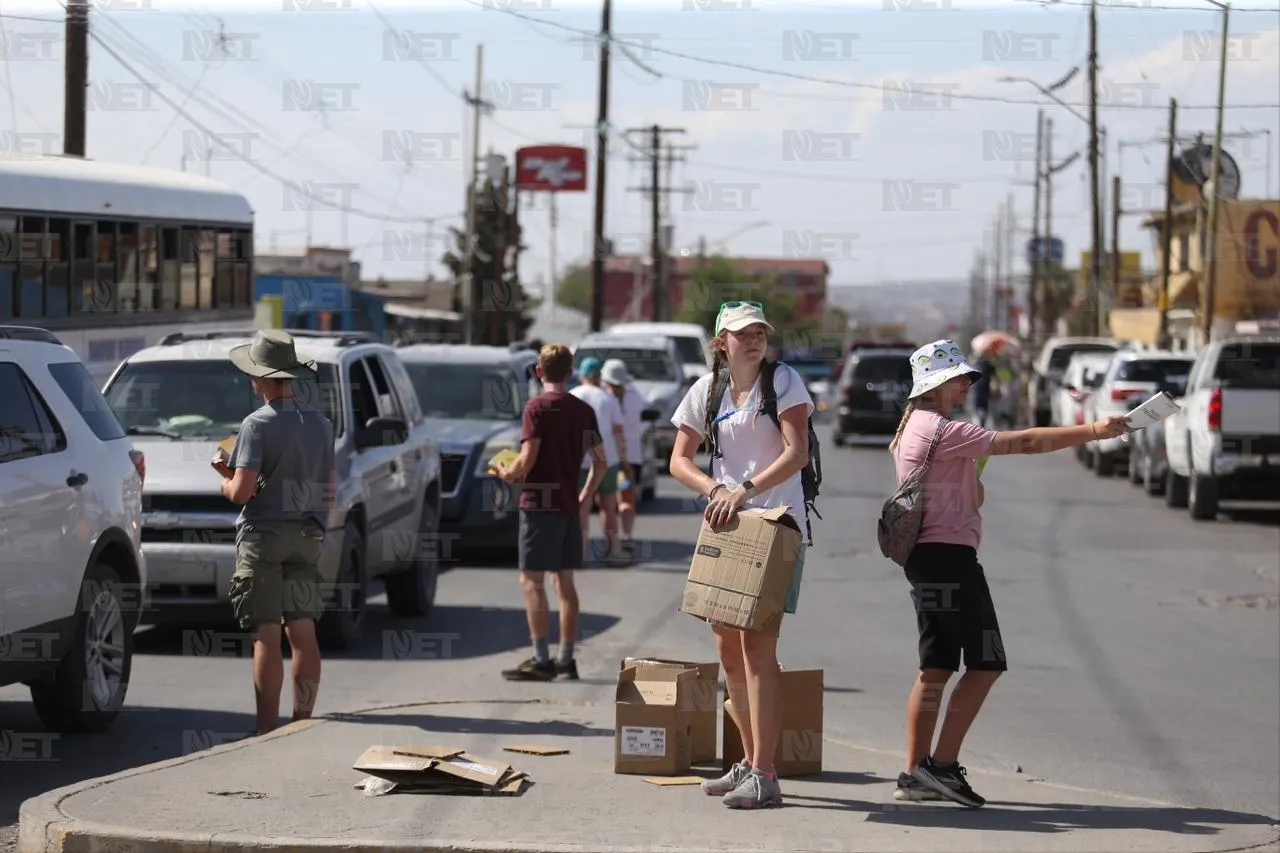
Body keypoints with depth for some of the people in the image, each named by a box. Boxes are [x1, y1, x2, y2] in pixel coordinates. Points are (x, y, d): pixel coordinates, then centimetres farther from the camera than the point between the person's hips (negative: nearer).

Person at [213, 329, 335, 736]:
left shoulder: (258, 425, -13)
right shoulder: (321, 423, 8)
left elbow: (242, 491, -19)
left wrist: (226, 482, 4)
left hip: (263, 536, -6)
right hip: (307, 535, 6)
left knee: (267, 638, -5)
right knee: (303, 634, 9)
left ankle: (267, 732, -4)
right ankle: (302, 723, 14)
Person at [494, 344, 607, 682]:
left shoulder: (537, 407, -11)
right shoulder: (583, 410, 8)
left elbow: (528, 460, -18)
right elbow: (600, 463, 9)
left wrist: (506, 473, 1)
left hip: (539, 504, -6)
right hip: (569, 507, 6)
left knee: (531, 580, -3)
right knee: (565, 582, 11)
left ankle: (541, 660, -8)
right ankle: (566, 659, 13)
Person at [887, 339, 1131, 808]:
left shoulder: (913, 427, 19)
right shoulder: (940, 430, -14)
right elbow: (1021, 442, -19)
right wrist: (1091, 431, -19)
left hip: (926, 557, 10)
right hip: (949, 555, -10)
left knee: (937, 667, 11)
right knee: (985, 663, -6)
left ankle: (915, 773, 10)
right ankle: (942, 764, -8)